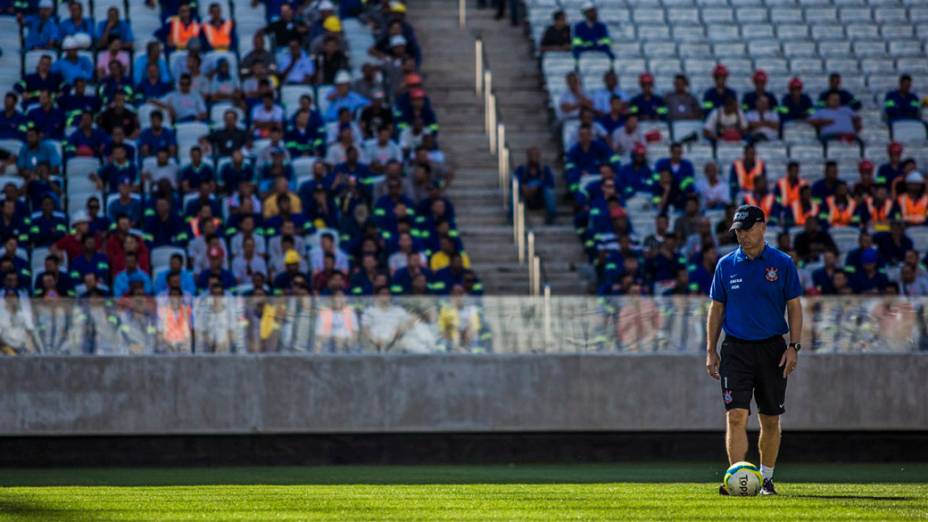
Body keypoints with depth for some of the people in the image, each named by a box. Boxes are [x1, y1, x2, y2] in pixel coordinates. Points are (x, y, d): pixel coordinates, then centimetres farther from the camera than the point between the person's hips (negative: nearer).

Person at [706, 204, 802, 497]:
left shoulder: (782, 264, 1)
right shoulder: (726, 265, 5)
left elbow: (794, 307, 3)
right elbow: (716, 308, 10)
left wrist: (794, 347, -6)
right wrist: (711, 351, 6)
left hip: (772, 349, 0)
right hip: (736, 349, 0)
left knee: (771, 420, 7)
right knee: (736, 415, -13)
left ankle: (766, 478, 21)